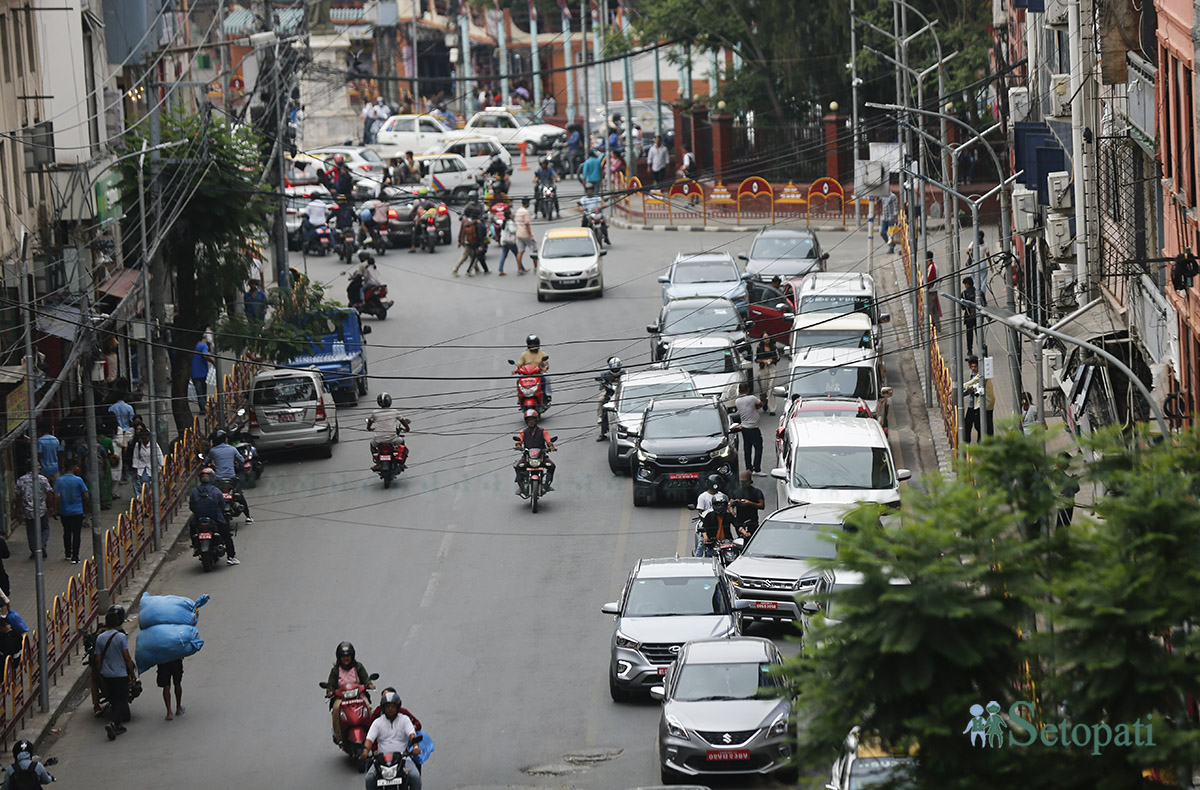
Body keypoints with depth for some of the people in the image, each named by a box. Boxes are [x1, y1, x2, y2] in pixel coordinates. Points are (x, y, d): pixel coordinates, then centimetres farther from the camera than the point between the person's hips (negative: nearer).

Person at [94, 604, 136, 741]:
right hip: (120, 675, -5)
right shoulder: (121, 637, -13)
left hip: (106, 675, 5)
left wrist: (101, 675, 17)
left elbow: (98, 659, 5)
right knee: (122, 701, -1)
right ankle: (113, 724, -21)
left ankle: (118, 725, 22)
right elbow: (127, 658, -11)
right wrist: (133, 673, 1)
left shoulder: (100, 638, 0)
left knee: (113, 701, 17)